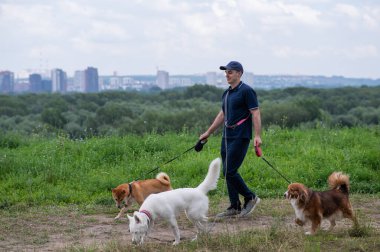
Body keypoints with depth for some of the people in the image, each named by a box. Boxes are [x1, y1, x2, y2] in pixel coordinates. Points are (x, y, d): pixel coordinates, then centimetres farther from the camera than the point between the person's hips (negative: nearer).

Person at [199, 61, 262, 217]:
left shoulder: (246, 91, -9)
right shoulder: (227, 93, 17)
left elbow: (255, 113, -14)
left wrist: (257, 136, -23)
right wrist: (208, 133, 28)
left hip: (240, 137, -9)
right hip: (227, 137, 9)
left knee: (230, 172, -12)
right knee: (228, 173, 7)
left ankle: (250, 198, 4)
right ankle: (235, 207, 13)